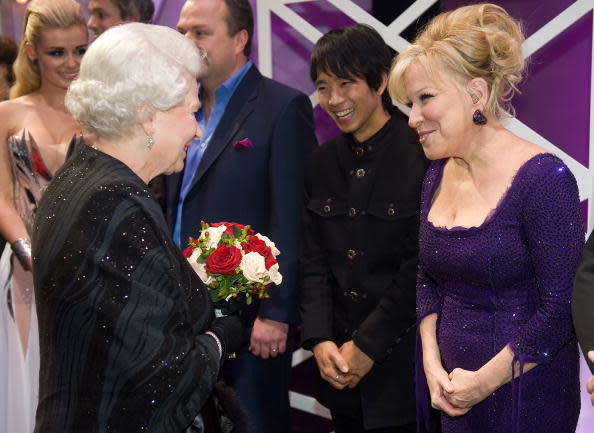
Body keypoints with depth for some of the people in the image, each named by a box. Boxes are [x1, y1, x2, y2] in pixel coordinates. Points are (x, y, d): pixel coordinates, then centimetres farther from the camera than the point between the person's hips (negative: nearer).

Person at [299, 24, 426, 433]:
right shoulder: (322, 162, 6)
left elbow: (420, 267, -15)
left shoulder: (422, 155, -13)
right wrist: (319, 341, -6)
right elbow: (313, 261, 6)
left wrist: (367, 346, -13)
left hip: (403, 361, -5)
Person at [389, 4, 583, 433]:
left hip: (525, 396, -6)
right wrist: (432, 363, -1)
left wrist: (484, 381, -13)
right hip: (451, 391, 6)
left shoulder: (543, 178, -18)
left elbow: (561, 308, -19)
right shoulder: (439, 173, 4)